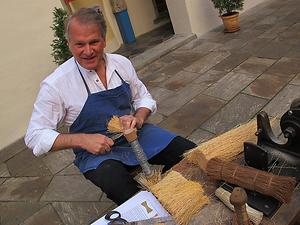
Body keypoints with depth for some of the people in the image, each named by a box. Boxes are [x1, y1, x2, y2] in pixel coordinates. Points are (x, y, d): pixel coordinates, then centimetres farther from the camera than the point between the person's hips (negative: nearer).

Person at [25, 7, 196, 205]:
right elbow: (35, 136, -9)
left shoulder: (122, 63, -2)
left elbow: (144, 98, 11)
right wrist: (83, 140, -23)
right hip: (94, 150, -4)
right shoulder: (56, 84, -14)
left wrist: (138, 118, -12)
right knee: (124, 191, -35)